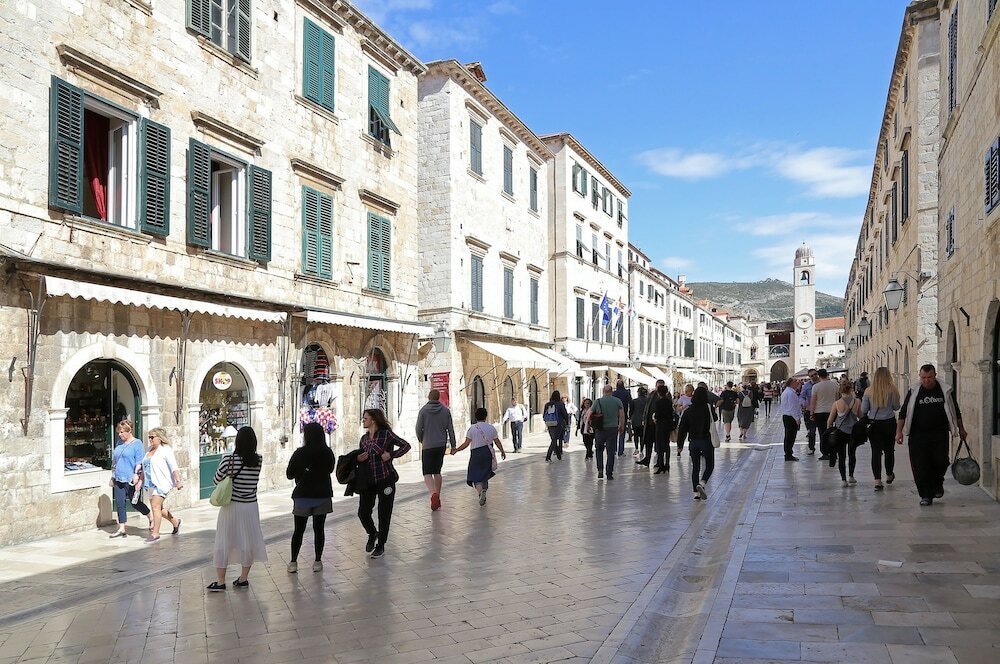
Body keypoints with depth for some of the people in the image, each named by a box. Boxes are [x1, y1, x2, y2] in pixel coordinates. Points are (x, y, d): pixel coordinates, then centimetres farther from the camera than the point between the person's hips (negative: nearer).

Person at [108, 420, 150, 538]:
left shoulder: (137, 443, -7)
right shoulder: (120, 443, 13)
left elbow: (139, 462, -12)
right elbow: (114, 461, 20)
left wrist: (136, 474, -21)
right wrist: (113, 476, 18)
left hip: (131, 480, -6)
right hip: (119, 479, 6)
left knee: (135, 503, 4)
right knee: (120, 503, 2)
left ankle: (151, 519, 27)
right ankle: (121, 529, 6)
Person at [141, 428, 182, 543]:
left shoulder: (165, 450, -8)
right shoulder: (149, 450, 16)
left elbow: (174, 467, -15)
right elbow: (145, 468, 24)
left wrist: (178, 480, -22)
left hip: (161, 483, -8)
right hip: (151, 484, 8)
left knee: (155, 507, -14)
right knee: (159, 508, 13)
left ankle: (155, 534, -10)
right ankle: (175, 522, 33)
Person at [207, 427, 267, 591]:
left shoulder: (229, 459, -15)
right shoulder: (258, 460, -6)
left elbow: (217, 480, -3)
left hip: (231, 506, -3)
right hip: (250, 506, 3)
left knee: (224, 542, 8)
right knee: (248, 542, 14)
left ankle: (220, 581, 13)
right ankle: (243, 578, 21)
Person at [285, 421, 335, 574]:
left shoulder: (300, 453, -13)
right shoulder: (328, 452, -4)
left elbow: (289, 474, -4)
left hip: (303, 496, -2)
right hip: (323, 496, 2)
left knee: (298, 530, 9)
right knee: (319, 529, 9)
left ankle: (293, 562, 11)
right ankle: (318, 561, 13)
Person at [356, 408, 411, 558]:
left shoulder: (386, 434, -8)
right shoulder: (364, 439, 9)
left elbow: (406, 445, -10)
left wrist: (391, 455, -17)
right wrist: (358, 459, -2)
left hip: (385, 480, -5)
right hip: (368, 481, 5)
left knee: (384, 514, 4)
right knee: (363, 513, 0)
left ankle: (381, 546, 19)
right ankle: (372, 534, 30)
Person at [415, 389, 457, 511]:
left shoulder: (423, 410, -5)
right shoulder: (445, 410, 2)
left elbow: (419, 429, -4)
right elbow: (450, 429, 1)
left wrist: (421, 440, 15)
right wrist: (453, 445, 7)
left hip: (428, 445, -3)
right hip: (441, 445, 3)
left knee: (427, 473, -3)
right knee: (437, 472, 16)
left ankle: (433, 494, -28)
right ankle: (438, 499, 18)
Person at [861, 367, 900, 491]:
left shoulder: (869, 392, -6)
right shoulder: (892, 390, -9)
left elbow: (863, 410, -1)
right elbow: (896, 407, -2)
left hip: (874, 424, 0)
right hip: (889, 422, 0)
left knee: (876, 451, 0)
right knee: (889, 449, 17)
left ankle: (877, 481, -7)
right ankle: (889, 475, 35)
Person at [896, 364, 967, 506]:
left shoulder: (945, 390, 3)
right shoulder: (913, 391, 0)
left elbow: (956, 411, 15)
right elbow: (903, 412, 2)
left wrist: (961, 429, 19)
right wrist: (899, 431, -5)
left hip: (940, 435, 1)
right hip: (918, 435, 0)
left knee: (940, 461, -3)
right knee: (920, 466, -3)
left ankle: (937, 484, 28)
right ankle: (926, 495, 7)